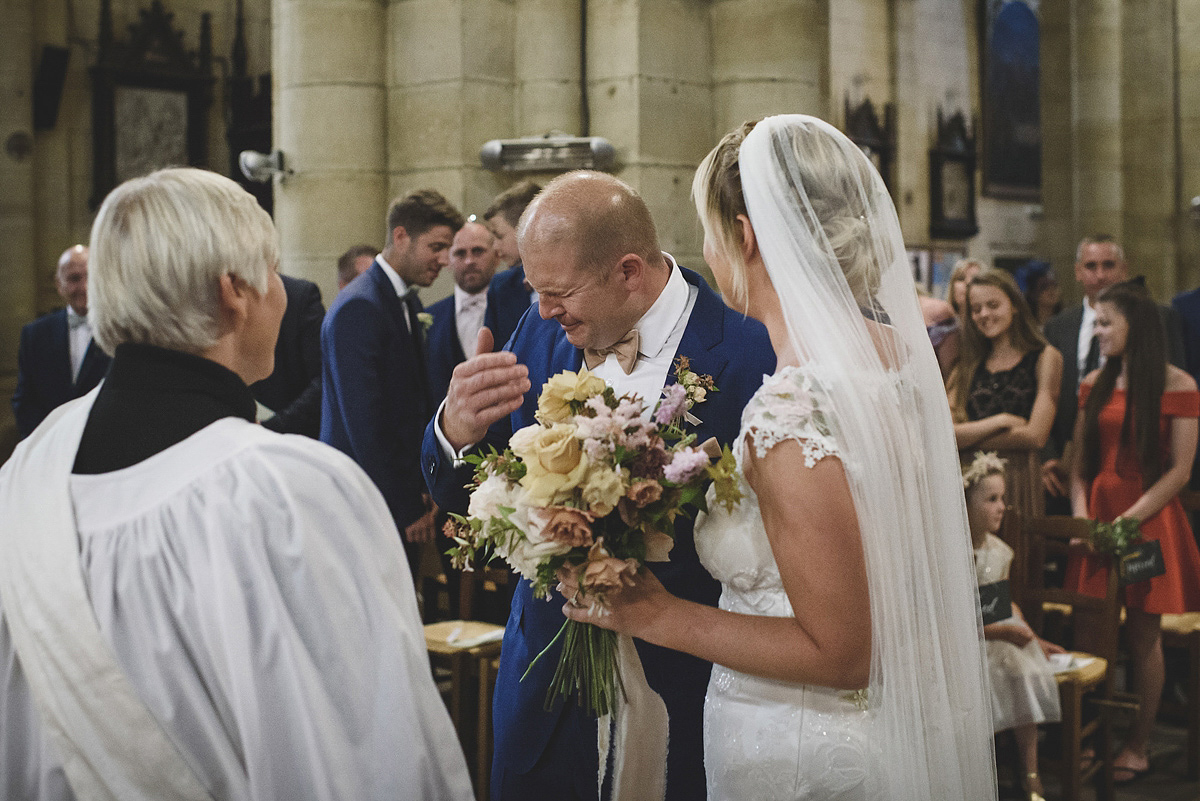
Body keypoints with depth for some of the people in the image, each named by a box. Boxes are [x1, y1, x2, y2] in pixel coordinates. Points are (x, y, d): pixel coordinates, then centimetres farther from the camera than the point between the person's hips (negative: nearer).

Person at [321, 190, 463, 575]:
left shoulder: (409, 303, 13)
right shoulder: (358, 308, -17)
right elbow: (364, 421, -21)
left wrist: (425, 489, 11)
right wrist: (408, 508, -17)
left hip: (405, 492, 9)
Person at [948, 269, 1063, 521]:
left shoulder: (1045, 357, 6)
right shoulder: (968, 365, 15)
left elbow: (1035, 435, -4)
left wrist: (969, 438, 2)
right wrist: (1000, 421, -7)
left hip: (1020, 481, -2)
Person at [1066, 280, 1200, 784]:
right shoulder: (1094, 384, 11)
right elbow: (1080, 459, 10)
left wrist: (1130, 518, -16)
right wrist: (1080, 513, -5)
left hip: (1149, 517, -4)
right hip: (1097, 515, 4)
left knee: (1142, 634, 1)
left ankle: (1137, 747, 12)